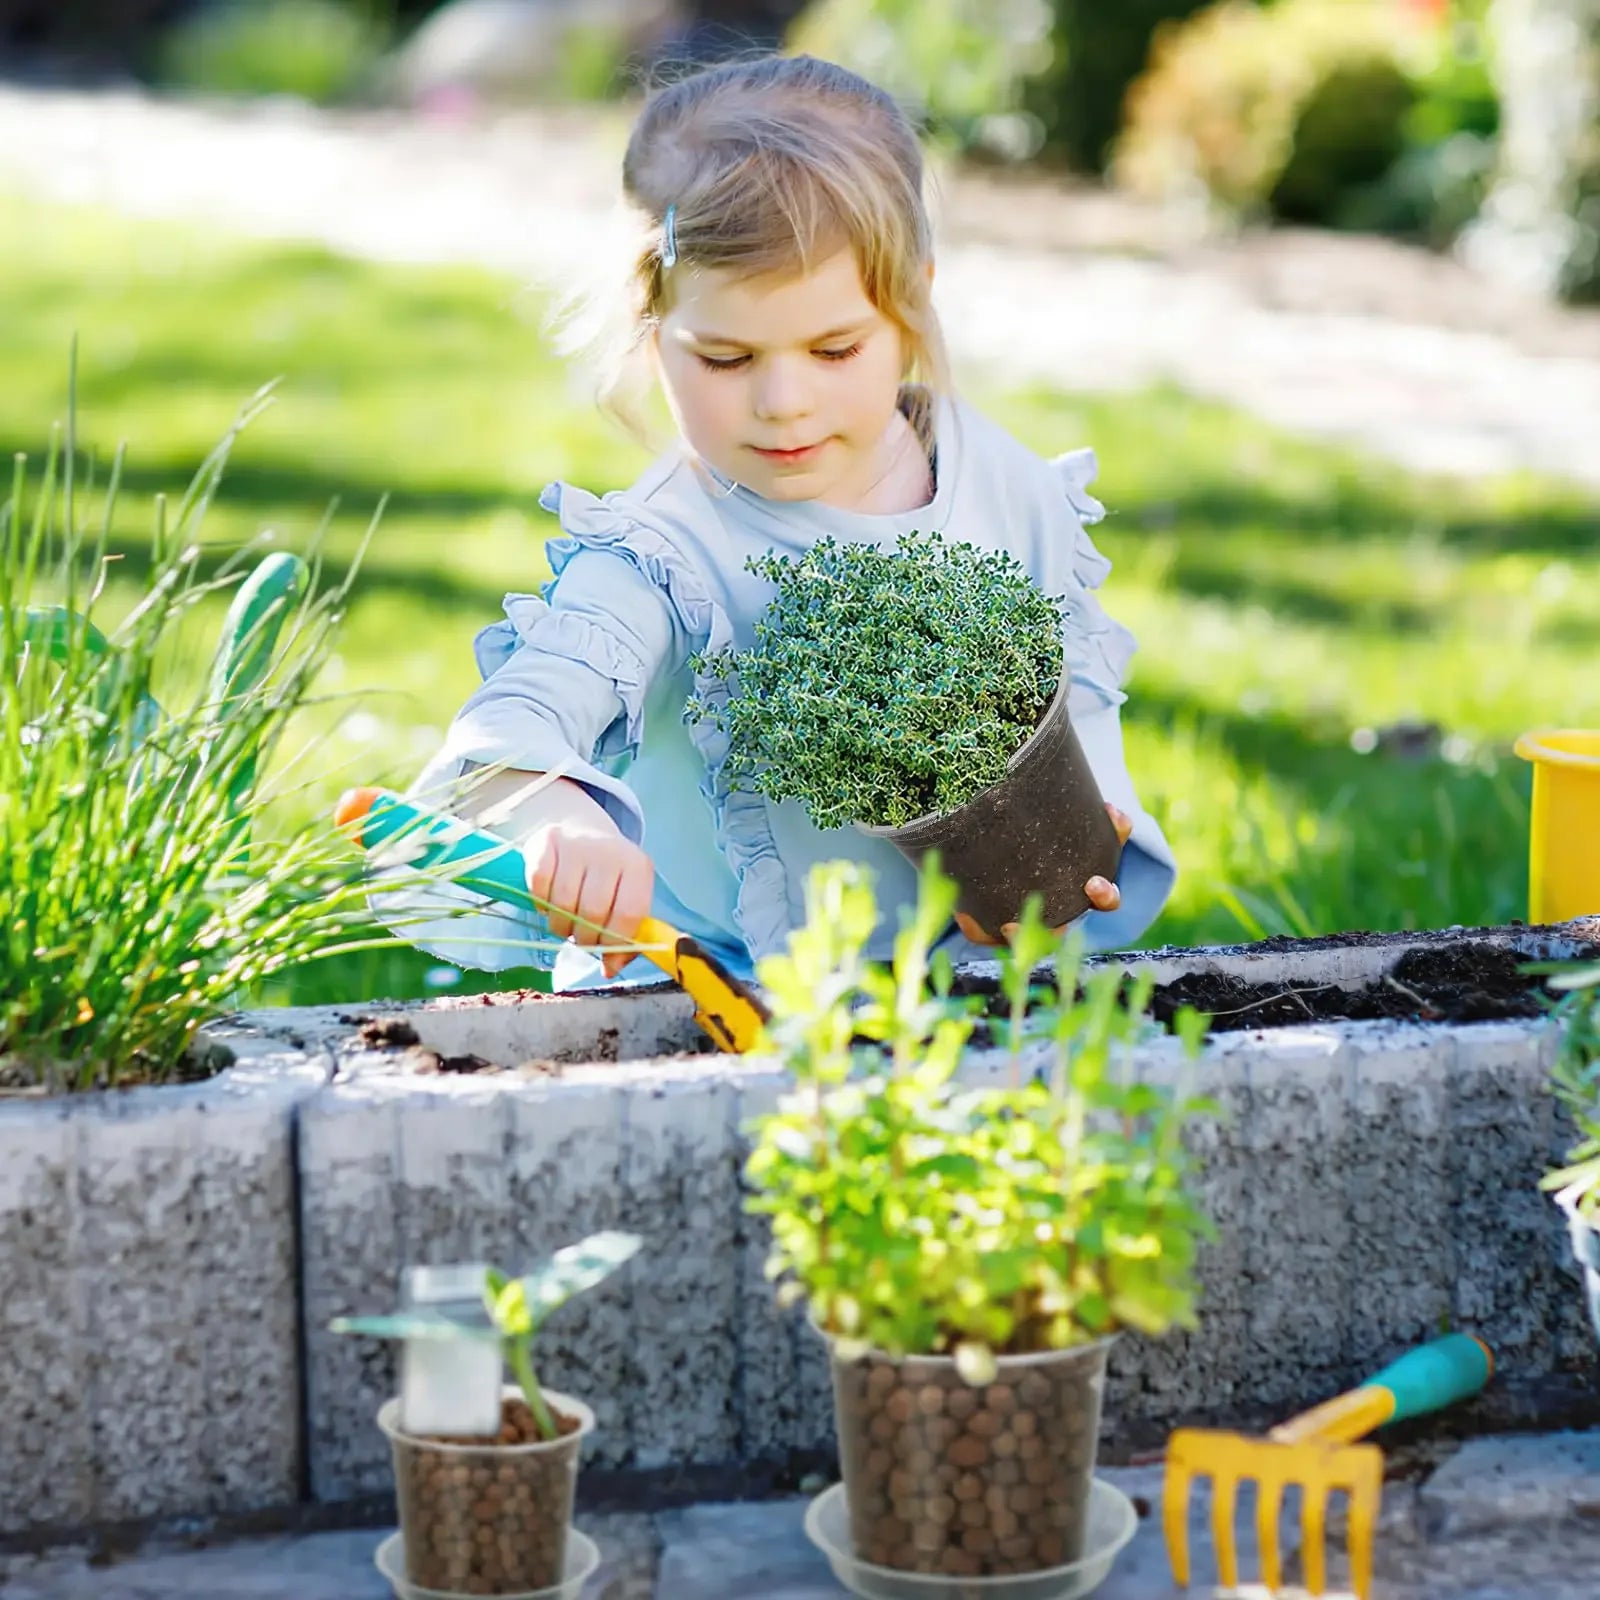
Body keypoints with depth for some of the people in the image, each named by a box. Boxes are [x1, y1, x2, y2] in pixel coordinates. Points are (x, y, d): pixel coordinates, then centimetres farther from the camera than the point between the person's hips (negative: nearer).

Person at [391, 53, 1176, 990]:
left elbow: (1078, 694, 17)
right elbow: (513, 727, -30)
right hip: (715, 1013, -5)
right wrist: (558, 825, -54)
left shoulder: (1008, 490, 2)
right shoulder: (665, 560, -13)